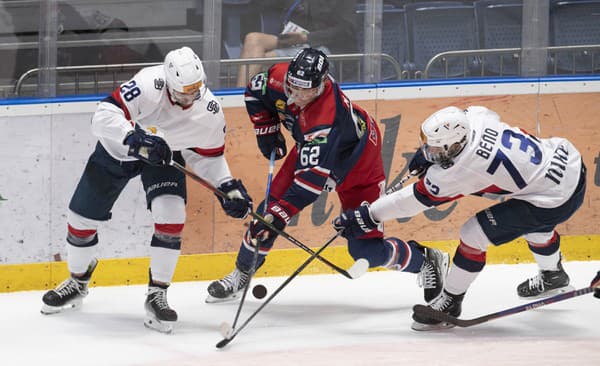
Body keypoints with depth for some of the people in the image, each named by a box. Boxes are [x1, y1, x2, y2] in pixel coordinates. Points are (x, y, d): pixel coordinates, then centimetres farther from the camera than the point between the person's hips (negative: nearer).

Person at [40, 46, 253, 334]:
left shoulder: (210, 113, -22)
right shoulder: (149, 86, -37)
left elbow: (208, 156, -3)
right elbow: (103, 116, -41)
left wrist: (228, 187, -16)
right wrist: (136, 137, -55)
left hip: (165, 155, 1)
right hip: (117, 149, -1)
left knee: (171, 216, -22)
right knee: (82, 217, 4)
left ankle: (157, 295, -8)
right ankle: (77, 282, 33)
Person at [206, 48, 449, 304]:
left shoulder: (326, 120, -43)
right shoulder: (279, 78, -25)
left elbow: (313, 177, -45)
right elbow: (255, 91, 1)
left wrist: (280, 214, -47)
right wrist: (267, 132, -2)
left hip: (356, 162, -7)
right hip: (310, 149, 7)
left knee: (365, 249, -8)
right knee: (271, 205, -3)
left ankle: (426, 261, 17)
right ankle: (240, 275, 15)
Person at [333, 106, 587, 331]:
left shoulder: (460, 172, -23)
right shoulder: (474, 117, -6)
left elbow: (414, 199, -12)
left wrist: (368, 216, -3)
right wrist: (430, 152, 21)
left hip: (556, 200, -9)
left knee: (474, 234, -4)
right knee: (533, 223, 37)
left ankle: (450, 303, 13)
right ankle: (553, 276, 62)